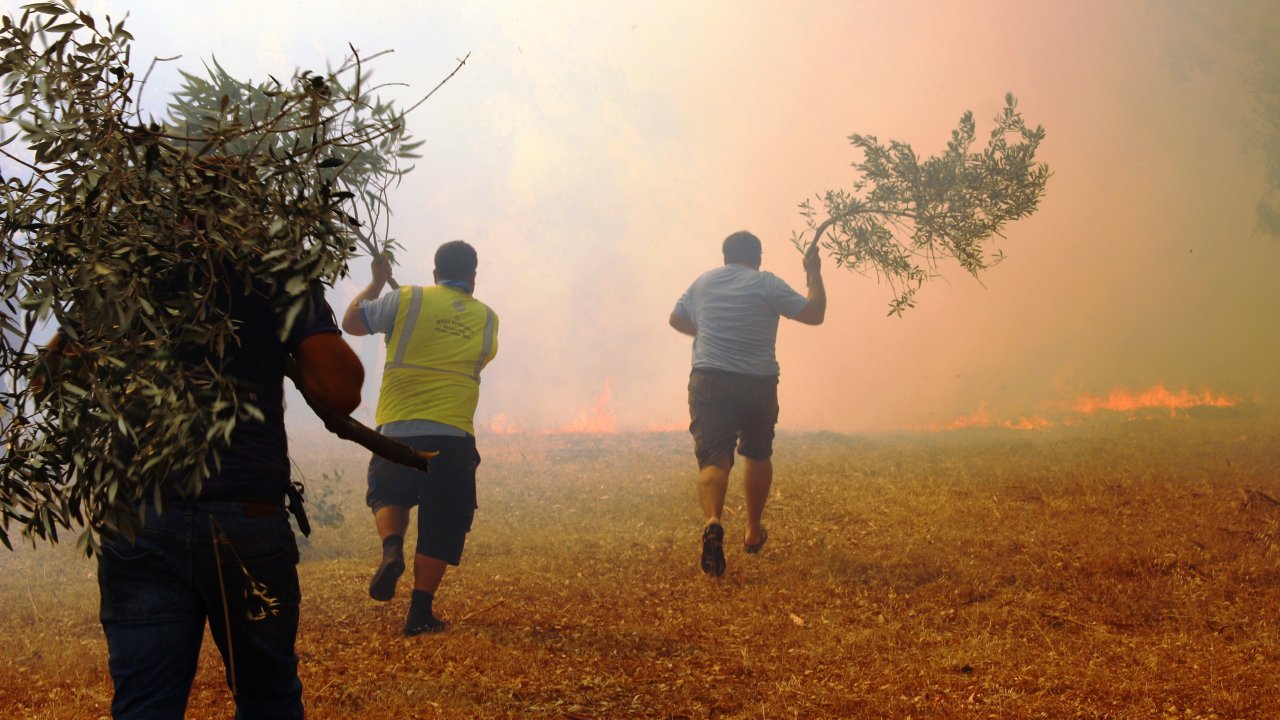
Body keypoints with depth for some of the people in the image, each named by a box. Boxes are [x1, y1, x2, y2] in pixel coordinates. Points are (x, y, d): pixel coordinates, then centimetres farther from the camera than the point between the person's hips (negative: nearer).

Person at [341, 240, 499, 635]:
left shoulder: (407, 300, 3)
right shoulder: (486, 318, 9)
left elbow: (351, 322, 10)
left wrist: (377, 283, 24)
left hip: (398, 428, 0)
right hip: (453, 432, 0)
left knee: (388, 496, 22)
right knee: (441, 524, 7)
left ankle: (392, 546, -9)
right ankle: (420, 611, 3)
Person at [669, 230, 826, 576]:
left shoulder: (704, 282, 11)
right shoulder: (767, 284, -1)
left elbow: (677, 319, 24)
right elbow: (814, 313, -2)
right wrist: (814, 273, 11)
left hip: (709, 381, 1)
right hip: (758, 384, -1)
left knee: (713, 458, -7)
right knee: (757, 455, 21)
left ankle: (713, 521, -36)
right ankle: (753, 532, 31)